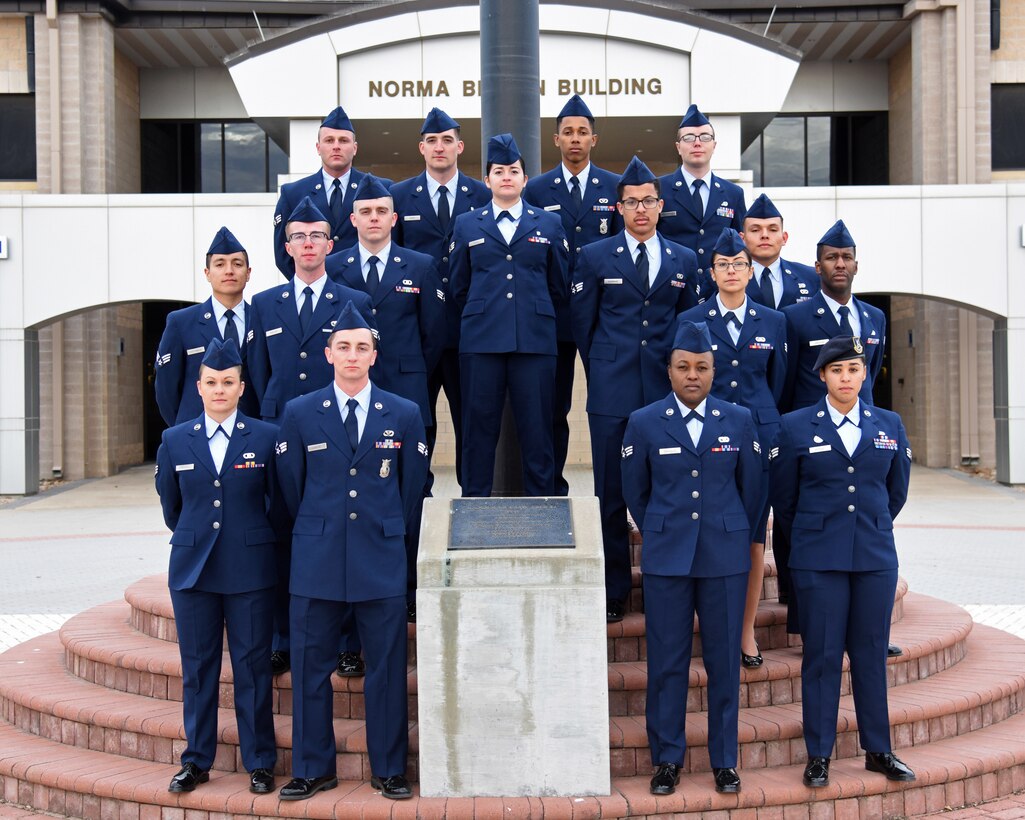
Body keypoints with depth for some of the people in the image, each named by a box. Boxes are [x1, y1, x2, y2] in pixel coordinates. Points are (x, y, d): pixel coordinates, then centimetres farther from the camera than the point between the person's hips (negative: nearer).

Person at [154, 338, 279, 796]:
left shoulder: (266, 437, -1)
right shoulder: (175, 441, 6)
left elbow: (279, 504, 6)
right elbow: (171, 507, 16)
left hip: (250, 571, -2)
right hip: (193, 569, 2)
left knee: (253, 667, 2)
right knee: (197, 667, 8)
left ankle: (259, 763, 13)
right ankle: (197, 761, 19)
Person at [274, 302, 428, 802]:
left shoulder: (404, 415, 5)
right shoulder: (299, 414, 5)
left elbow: (413, 488, 11)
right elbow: (290, 487, 10)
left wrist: (388, 536, 11)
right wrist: (314, 535, 11)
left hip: (382, 561, 0)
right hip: (316, 562, 0)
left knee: (387, 668, 3)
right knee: (310, 666, 4)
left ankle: (389, 770, 15)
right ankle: (312, 769, 17)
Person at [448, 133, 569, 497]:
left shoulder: (548, 224, 11)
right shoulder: (466, 225, 12)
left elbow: (558, 286, 15)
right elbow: (459, 287, 16)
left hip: (535, 340, 0)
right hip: (481, 340, 0)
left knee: (536, 427, 1)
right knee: (479, 426, 2)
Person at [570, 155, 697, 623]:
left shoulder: (684, 261, 11)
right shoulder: (595, 258, 6)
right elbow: (581, 324, 9)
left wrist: (677, 370, 8)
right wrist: (604, 371, 9)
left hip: (666, 391, 1)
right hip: (613, 392, -1)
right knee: (611, 494, 1)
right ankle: (614, 592, 9)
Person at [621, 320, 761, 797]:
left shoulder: (739, 421, 4)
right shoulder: (644, 423, 2)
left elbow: (752, 488, 12)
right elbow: (634, 491, 11)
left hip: (725, 558, 1)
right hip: (665, 558, 0)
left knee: (724, 659, 4)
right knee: (666, 660, 2)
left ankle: (724, 760, 15)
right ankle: (667, 759, 13)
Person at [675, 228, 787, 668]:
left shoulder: (773, 322, 9)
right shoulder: (690, 321, 4)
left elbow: (777, 383, 14)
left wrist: (764, 423, 11)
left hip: (760, 434, 2)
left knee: (754, 538, 3)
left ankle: (747, 632, 12)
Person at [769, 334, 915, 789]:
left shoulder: (889, 424, 7)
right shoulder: (796, 426, 0)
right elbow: (783, 496, 7)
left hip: (875, 556, 2)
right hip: (818, 560, -2)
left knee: (871, 653, 8)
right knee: (822, 654, 1)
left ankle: (878, 750, 18)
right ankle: (819, 755, 9)